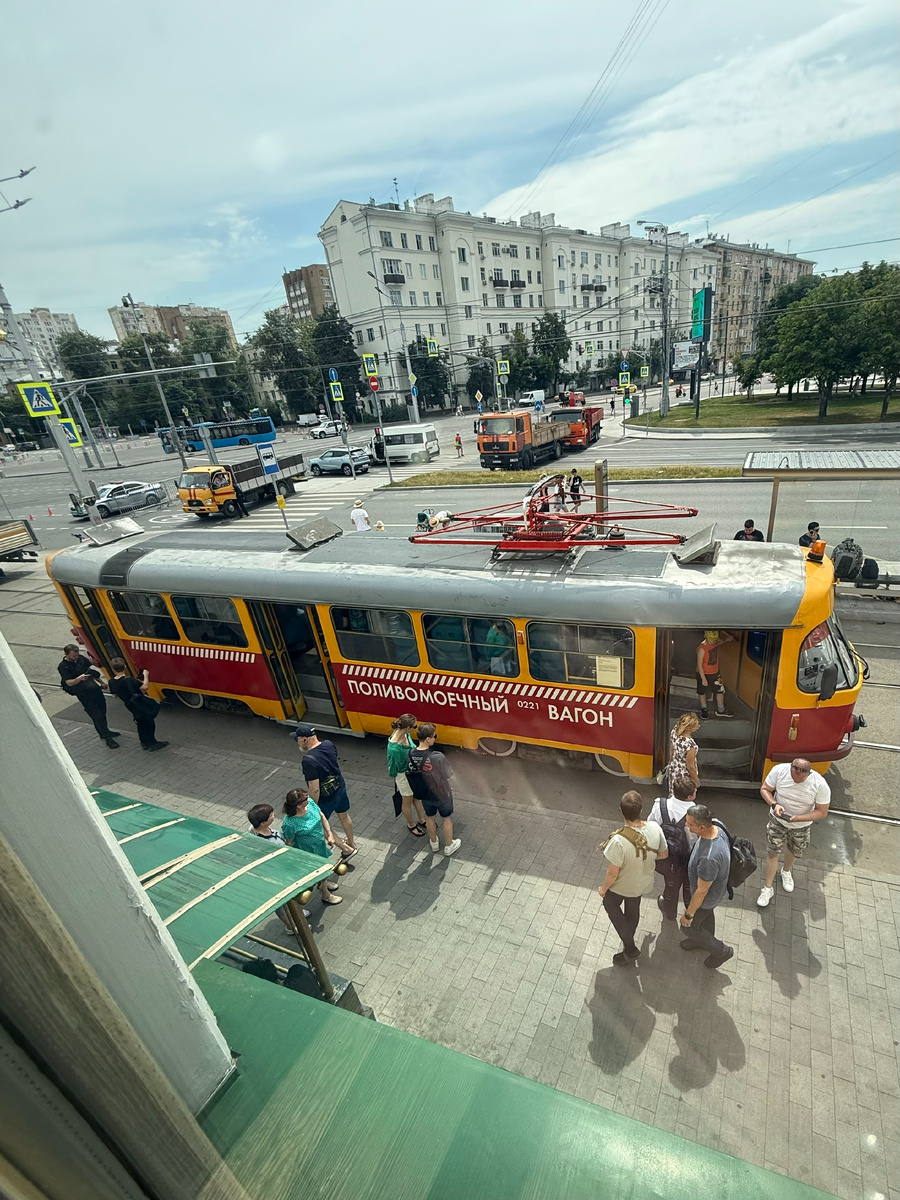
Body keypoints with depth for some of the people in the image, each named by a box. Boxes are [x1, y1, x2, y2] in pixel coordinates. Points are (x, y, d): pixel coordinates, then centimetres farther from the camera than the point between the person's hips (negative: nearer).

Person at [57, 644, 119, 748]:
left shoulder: (81, 658, 2)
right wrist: (79, 679, -42)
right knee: (96, 714, -5)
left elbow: (91, 668, 17)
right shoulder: (63, 667, -14)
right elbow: (69, 683, -21)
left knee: (102, 711, 17)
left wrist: (101, 682, 20)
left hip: (95, 688, 6)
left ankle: (104, 731, 37)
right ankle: (107, 738, 2)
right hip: (84, 695, -6)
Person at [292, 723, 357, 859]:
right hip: (340, 787, 7)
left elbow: (315, 789, -30)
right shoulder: (329, 744, -12)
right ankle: (352, 843, 50)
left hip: (326, 797, -7)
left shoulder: (308, 760, -33)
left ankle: (347, 849, 26)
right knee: (344, 816, 28)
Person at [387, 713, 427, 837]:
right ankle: (411, 825, 48)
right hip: (404, 776, -7)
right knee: (408, 802, 21)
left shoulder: (406, 734, -18)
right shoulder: (394, 748, -38)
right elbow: (393, 767, -21)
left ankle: (422, 820, 52)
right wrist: (396, 782, -6)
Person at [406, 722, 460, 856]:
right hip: (441, 794, -4)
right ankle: (449, 846, 43)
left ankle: (434, 844, 51)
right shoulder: (437, 757, -37)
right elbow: (447, 775, -22)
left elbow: (410, 773, -4)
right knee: (447, 819, 23)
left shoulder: (410, 755, -21)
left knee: (429, 817, 29)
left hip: (424, 794, 4)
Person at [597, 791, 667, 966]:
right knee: (633, 909, 32)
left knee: (610, 905, 28)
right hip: (644, 882, 5)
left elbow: (613, 873, -26)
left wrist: (603, 888, -6)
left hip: (622, 886, -4)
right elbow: (664, 854, -5)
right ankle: (629, 943, 55)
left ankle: (630, 948, 30)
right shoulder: (655, 829, -26)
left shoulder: (619, 841, -41)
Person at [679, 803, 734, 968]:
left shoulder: (709, 858, -47)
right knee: (707, 915, 34)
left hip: (707, 897, -7)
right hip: (716, 884, 7)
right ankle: (705, 940, 60)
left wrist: (689, 913, -15)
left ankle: (721, 951, 38)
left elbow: (702, 891, -31)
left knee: (688, 927, 18)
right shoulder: (716, 828, -22)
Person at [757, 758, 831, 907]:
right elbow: (764, 789, -13)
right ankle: (768, 888, 29)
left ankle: (786, 871, 58)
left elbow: (822, 812, -18)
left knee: (793, 851, 25)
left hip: (801, 826, 1)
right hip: (777, 820, 0)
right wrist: (774, 804, -31)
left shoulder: (820, 785, -30)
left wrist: (798, 818, -31)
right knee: (772, 853, 8)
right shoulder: (779, 770, -28)